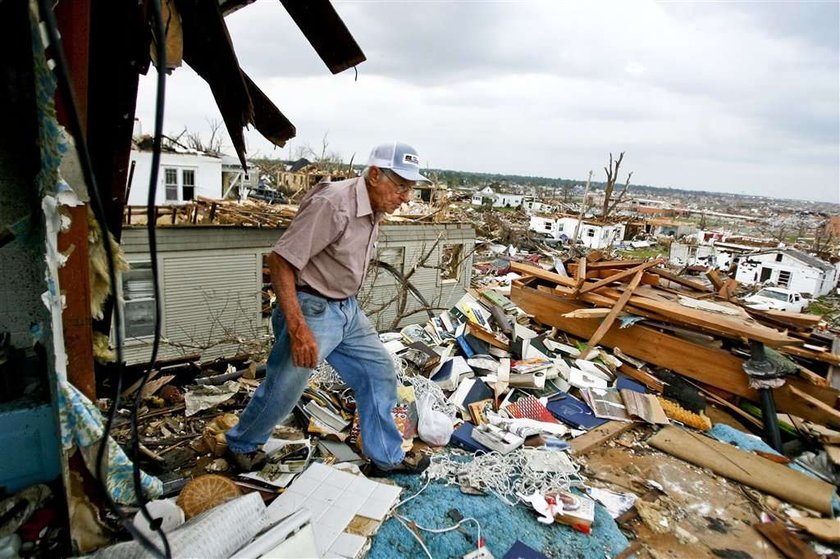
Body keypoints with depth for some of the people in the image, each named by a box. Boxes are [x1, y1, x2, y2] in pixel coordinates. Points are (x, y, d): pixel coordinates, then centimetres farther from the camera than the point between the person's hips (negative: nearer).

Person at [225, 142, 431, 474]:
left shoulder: (374, 210, 4)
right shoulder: (333, 204, -25)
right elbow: (280, 260, -25)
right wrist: (298, 328, -27)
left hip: (348, 309, 9)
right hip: (312, 310, -8)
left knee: (379, 374, 10)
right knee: (283, 390, 6)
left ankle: (386, 457, 27)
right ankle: (242, 444, 35)